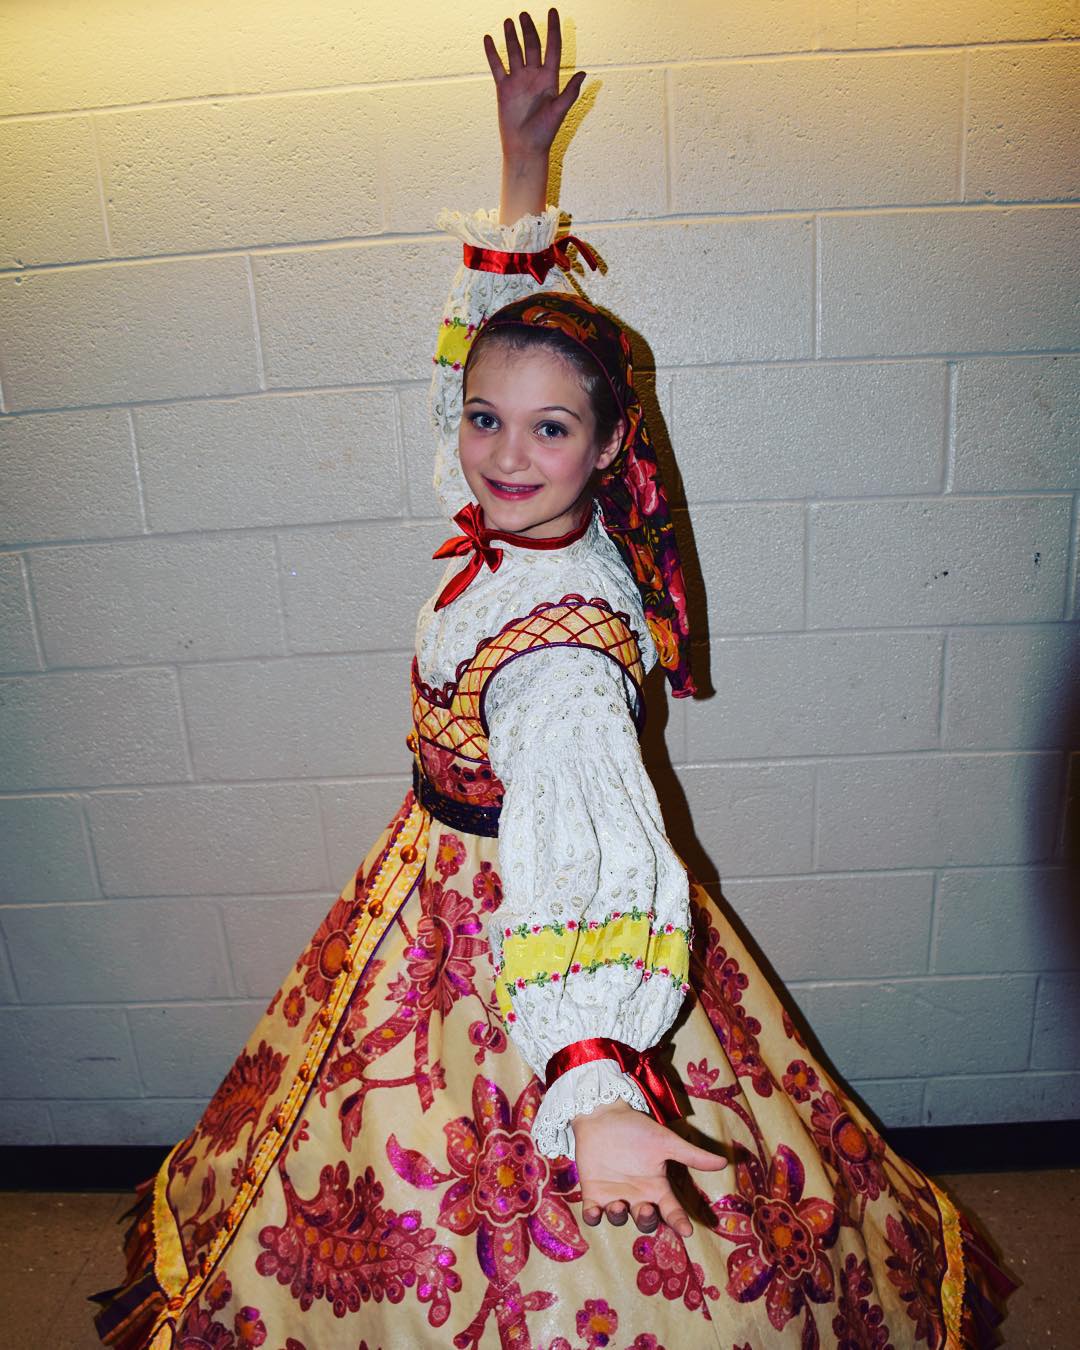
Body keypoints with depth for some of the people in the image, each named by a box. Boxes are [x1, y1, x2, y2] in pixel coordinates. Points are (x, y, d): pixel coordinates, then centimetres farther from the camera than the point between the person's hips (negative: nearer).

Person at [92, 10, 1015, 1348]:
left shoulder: (556, 646, -32)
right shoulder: (520, 528, -9)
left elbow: (583, 847, -46)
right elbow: (503, 332, 5)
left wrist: (595, 1093, -58)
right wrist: (523, 161, 6)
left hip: (514, 930, -8)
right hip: (461, 880, 8)